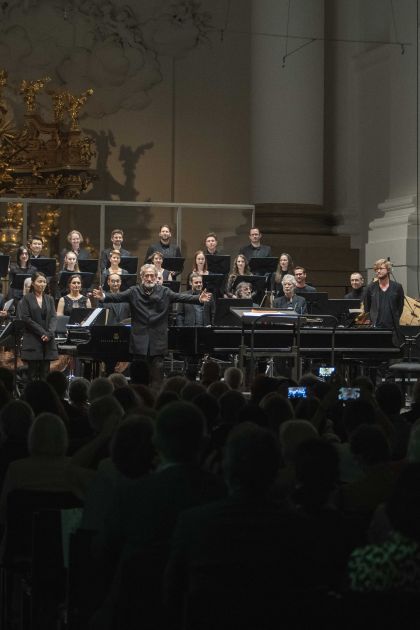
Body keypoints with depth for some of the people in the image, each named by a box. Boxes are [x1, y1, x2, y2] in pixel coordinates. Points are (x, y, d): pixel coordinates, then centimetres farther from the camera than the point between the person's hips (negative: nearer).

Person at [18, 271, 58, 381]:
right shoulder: (26, 299, 1)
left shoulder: (49, 299, 13)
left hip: (48, 340, 3)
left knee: (45, 372, 1)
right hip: (32, 341, -3)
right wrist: (42, 332, -12)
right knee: (33, 373, -4)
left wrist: (50, 333, -11)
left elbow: (53, 317, 6)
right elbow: (26, 318, -6)